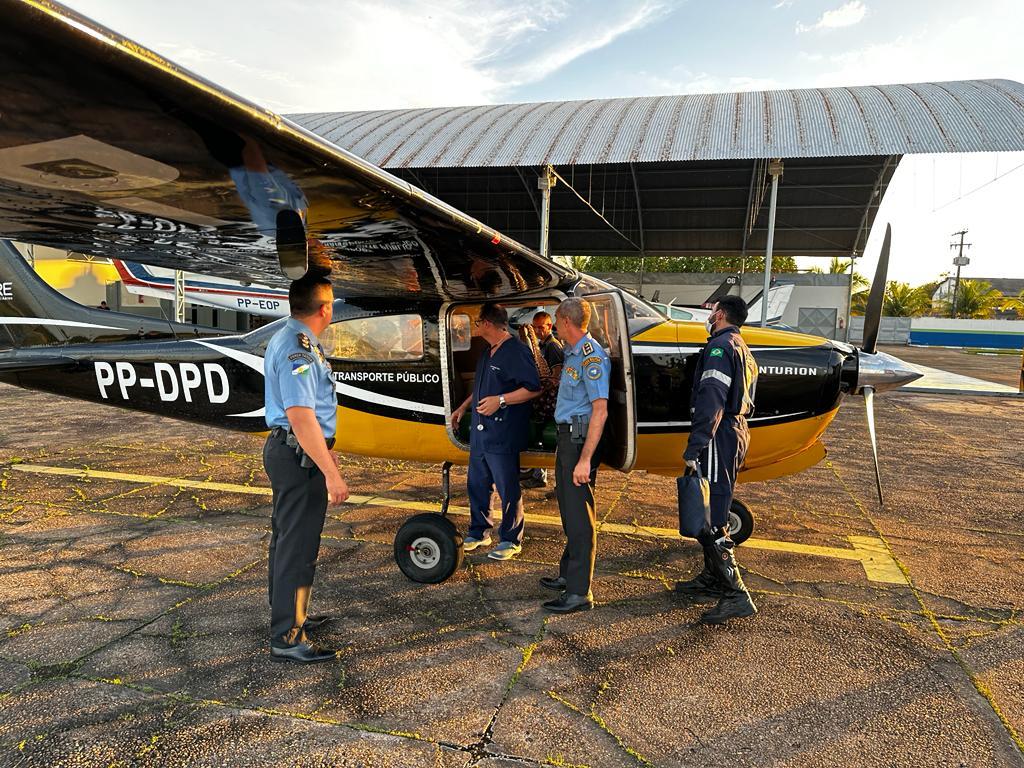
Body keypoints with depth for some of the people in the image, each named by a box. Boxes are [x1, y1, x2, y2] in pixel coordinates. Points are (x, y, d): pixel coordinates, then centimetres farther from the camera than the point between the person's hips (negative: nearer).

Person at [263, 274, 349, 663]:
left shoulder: (290, 339, 12)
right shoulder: (299, 349, -22)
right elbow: (301, 417, -28)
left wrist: (326, 452, 28)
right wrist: (331, 473, -26)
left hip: (286, 451, 11)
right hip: (299, 456, -11)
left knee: (287, 536, 21)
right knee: (298, 544, -2)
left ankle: (288, 613, 37)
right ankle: (288, 638, 10)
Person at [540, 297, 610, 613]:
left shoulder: (591, 356, -17)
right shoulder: (572, 354, 13)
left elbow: (600, 411, -23)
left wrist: (585, 459, -26)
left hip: (580, 439, -10)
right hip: (567, 436, 10)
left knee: (579, 516, -5)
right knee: (568, 509, 19)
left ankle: (579, 593, 2)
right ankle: (568, 575, 33)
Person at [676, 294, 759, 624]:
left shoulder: (720, 346, -13)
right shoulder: (742, 349, 21)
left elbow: (710, 402, -24)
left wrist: (694, 449, -26)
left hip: (719, 438, -11)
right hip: (736, 434, 11)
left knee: (709, 521, -9)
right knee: (714, 509, 19)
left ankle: (736, 595, -6)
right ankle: (712, 579, 30)